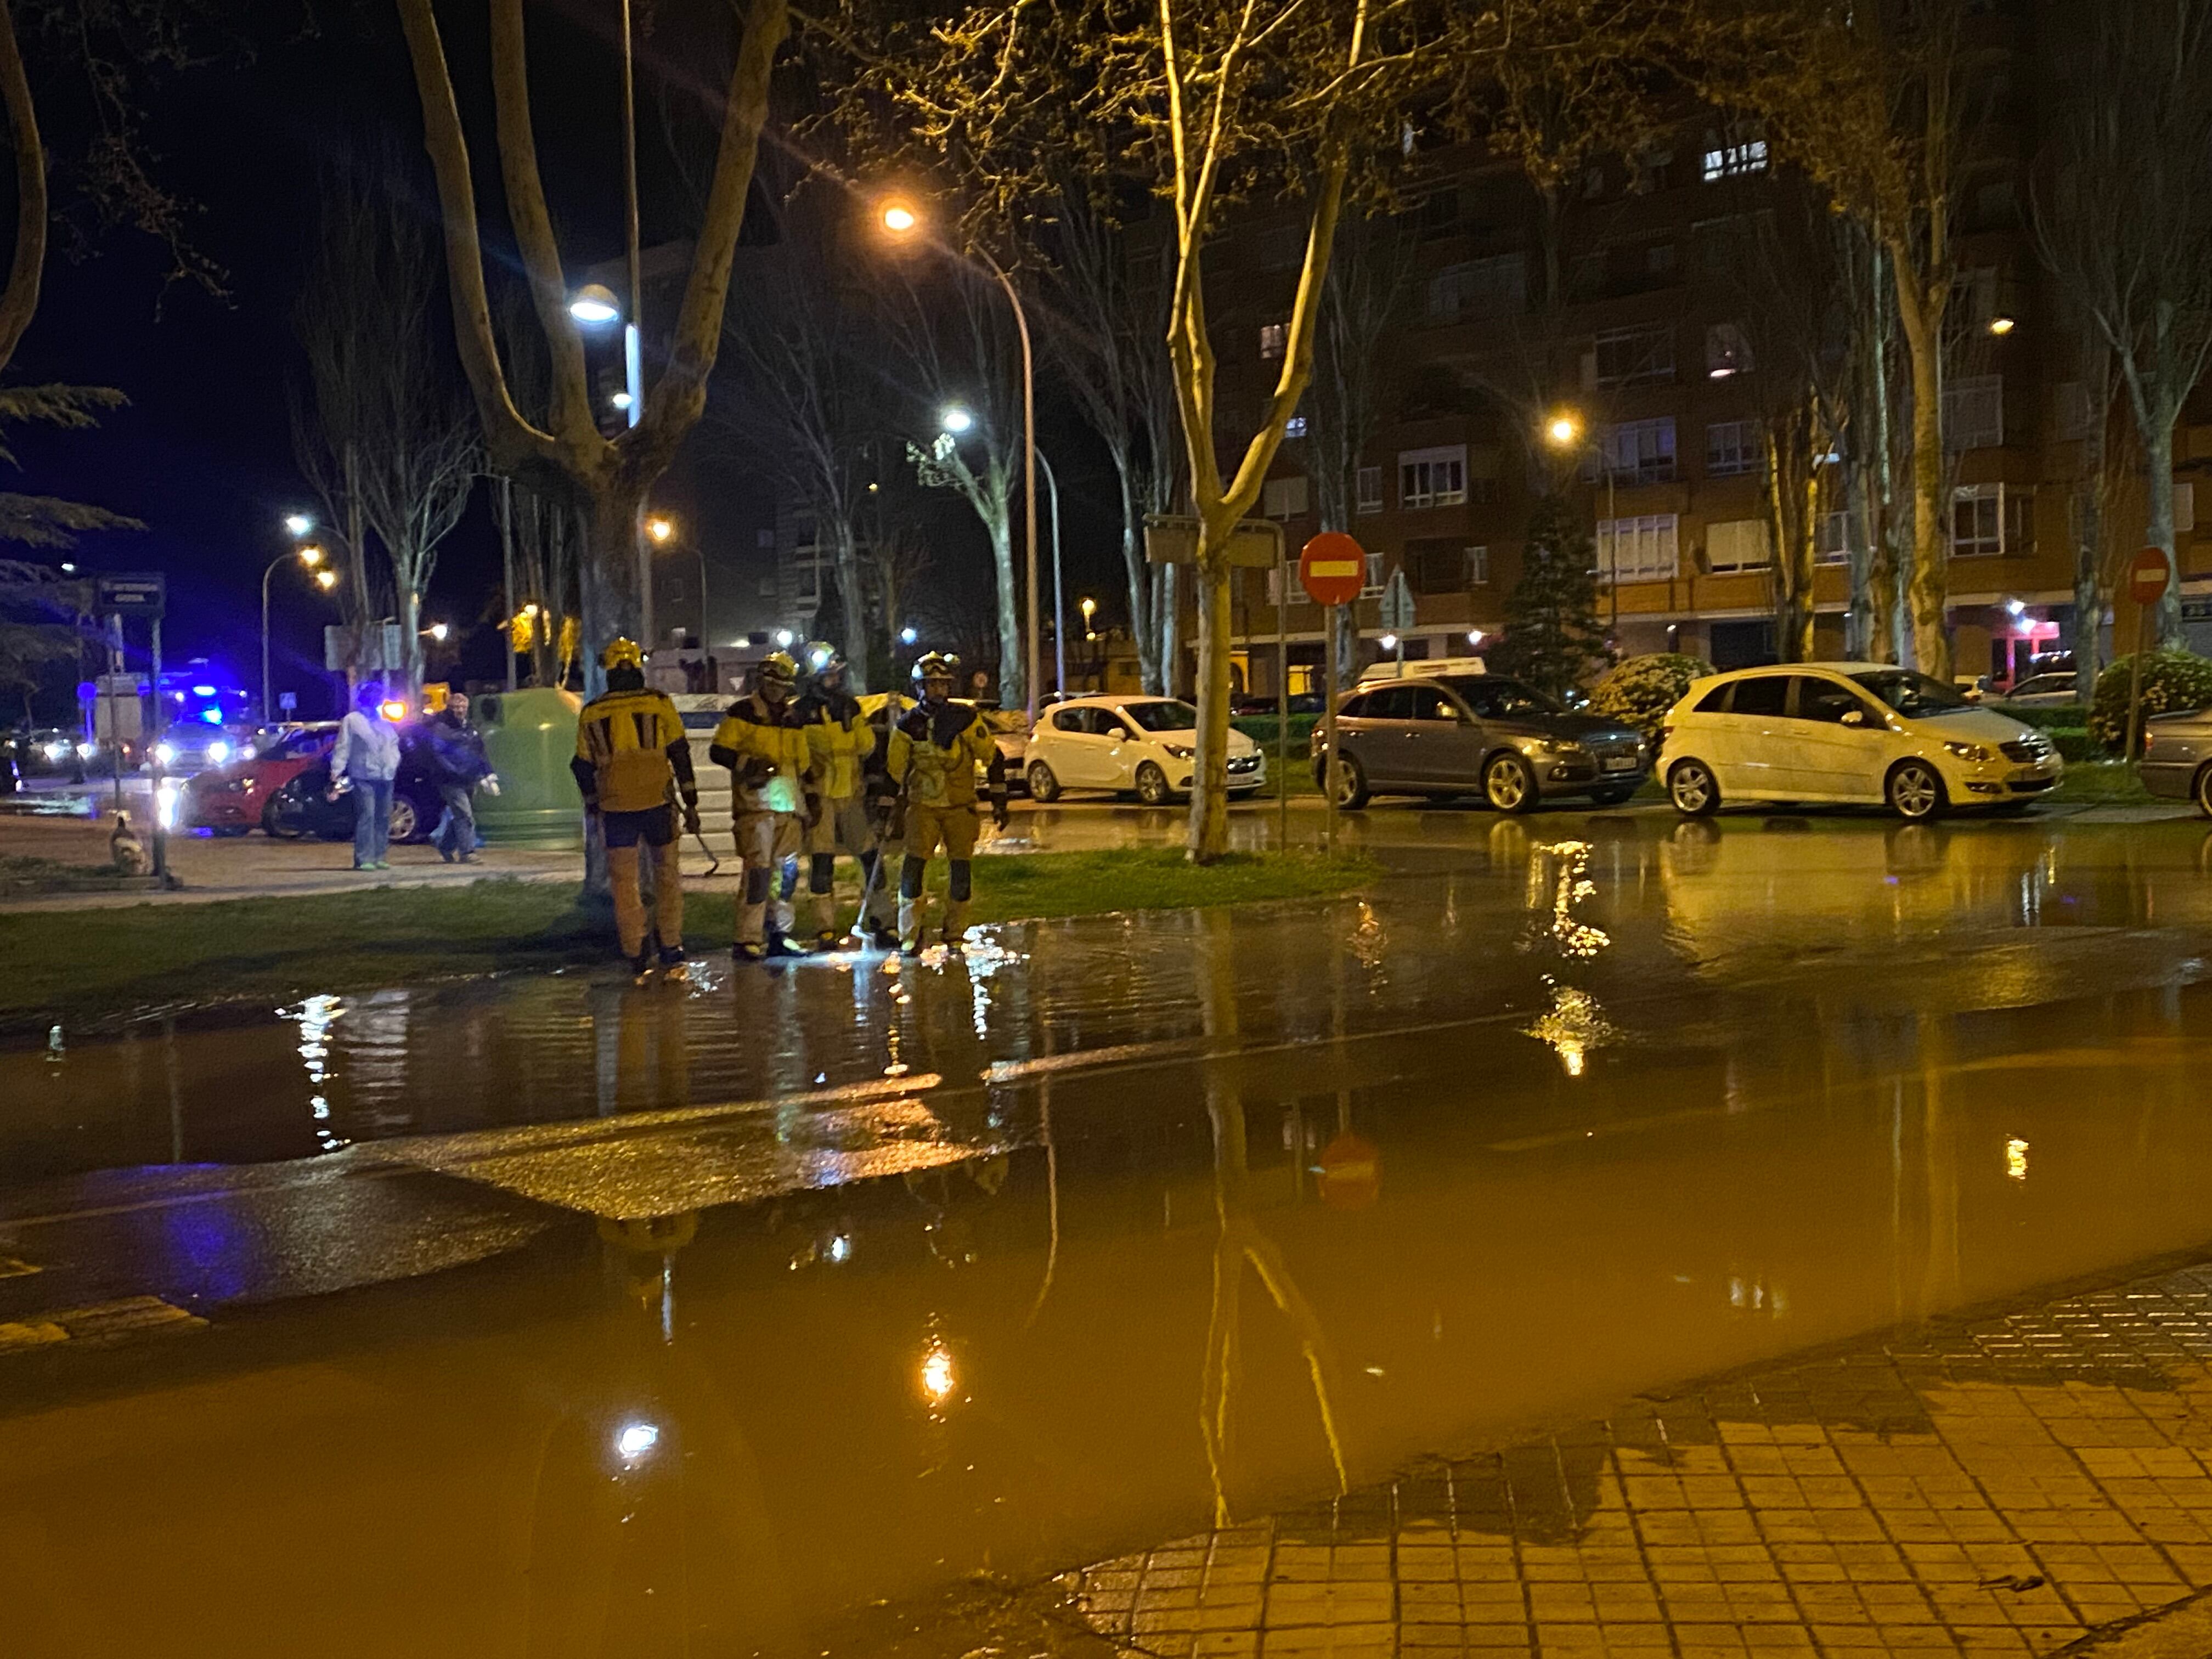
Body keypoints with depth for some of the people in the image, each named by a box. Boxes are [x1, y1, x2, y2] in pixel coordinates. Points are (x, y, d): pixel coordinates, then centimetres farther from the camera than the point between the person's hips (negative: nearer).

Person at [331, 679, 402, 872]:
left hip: (385, 777, 6)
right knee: (366, 816, -13)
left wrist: (393, 763, 9)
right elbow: (342, 748, -4)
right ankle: (364, 859, -12)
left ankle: (379, 857, 11)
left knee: (384, 818, 5)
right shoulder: (352, 721, 2)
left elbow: (394, 745, 26)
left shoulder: (385, 723, 21)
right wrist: (336, 772, -13)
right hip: (364, 777, -6)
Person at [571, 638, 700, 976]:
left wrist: (595, 808, 23)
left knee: (624, 881, 8)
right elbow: (680, 754, -2)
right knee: (667, 873, 12)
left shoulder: (591, 713, 5)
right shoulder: (659, 703, -1)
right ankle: (670, 949, 11)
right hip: (657, 802, -1)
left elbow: (583, 767, 11)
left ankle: (638, 955, 6)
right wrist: (690, 803, 4)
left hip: (615, 807, 1)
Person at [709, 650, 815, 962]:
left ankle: (779, 936, 17)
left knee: (785, 873, 8)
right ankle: (748, 941, -10)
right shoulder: (742, 712, -2)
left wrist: (810, 799, 20)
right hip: (755, 805, -6)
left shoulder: (792, 717, 17)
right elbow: (718, 751, -7)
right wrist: (750, 764, -20)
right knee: (758, 872, -13)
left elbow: (804, 762, 24)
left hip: (789, 807, 6)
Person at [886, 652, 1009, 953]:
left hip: (960, 806, 0)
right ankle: (910, 934, -3)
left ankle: (954, 934, 15)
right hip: (923, 805, 0)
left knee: (960, 871, -1)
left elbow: (993, 758, 1)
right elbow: (895, 770, 8)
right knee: (913, 865, -12)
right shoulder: (908, 724, -1)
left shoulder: (965, 718, -5)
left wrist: (999, 801, -1)